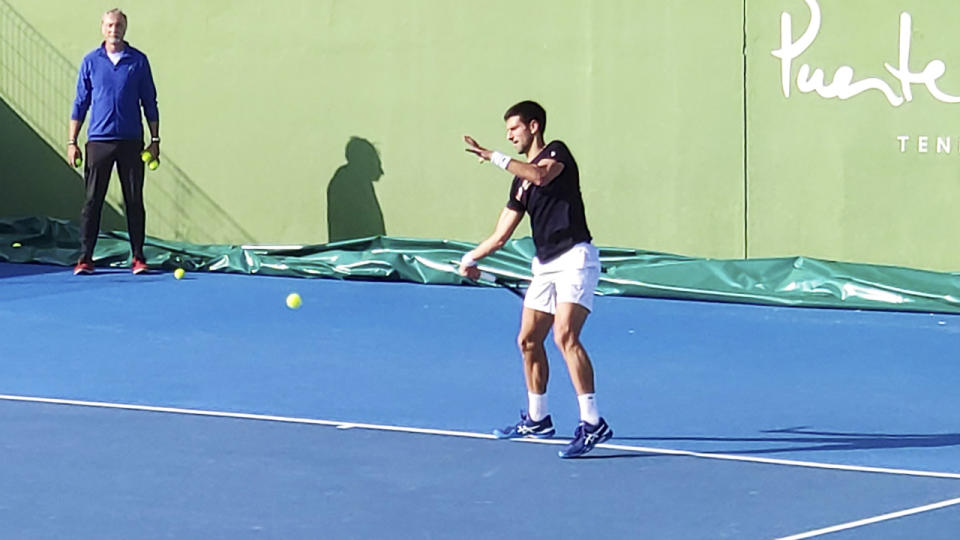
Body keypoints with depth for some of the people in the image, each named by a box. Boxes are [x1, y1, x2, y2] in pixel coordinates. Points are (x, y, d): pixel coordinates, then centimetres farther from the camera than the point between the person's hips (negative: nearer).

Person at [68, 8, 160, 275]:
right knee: (92, 201, -1)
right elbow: (80, 103, 8)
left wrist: (155, 140, 3)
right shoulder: (91, 61, 5)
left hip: (131, 142, 0)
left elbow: (149, 102, 8)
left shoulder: (138, 61, 4)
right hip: (99, 141, 0)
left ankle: (138, 257, 9)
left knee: (134, 201, 2)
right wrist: (72, 141, 3)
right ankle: (85, 258, 4)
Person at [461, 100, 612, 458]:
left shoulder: (556, 152, -2)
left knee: (565, 336, -22)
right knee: (528, 341, 13)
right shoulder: (520, 182, 19)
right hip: (545, 265, 9)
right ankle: (537, 419, 28)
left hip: (575, 257, -9)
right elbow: (501, 235, 21)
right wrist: (470, 258, 13)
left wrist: (495, 158, -22)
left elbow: (541, 175, -26)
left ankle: (592, 423, -24)